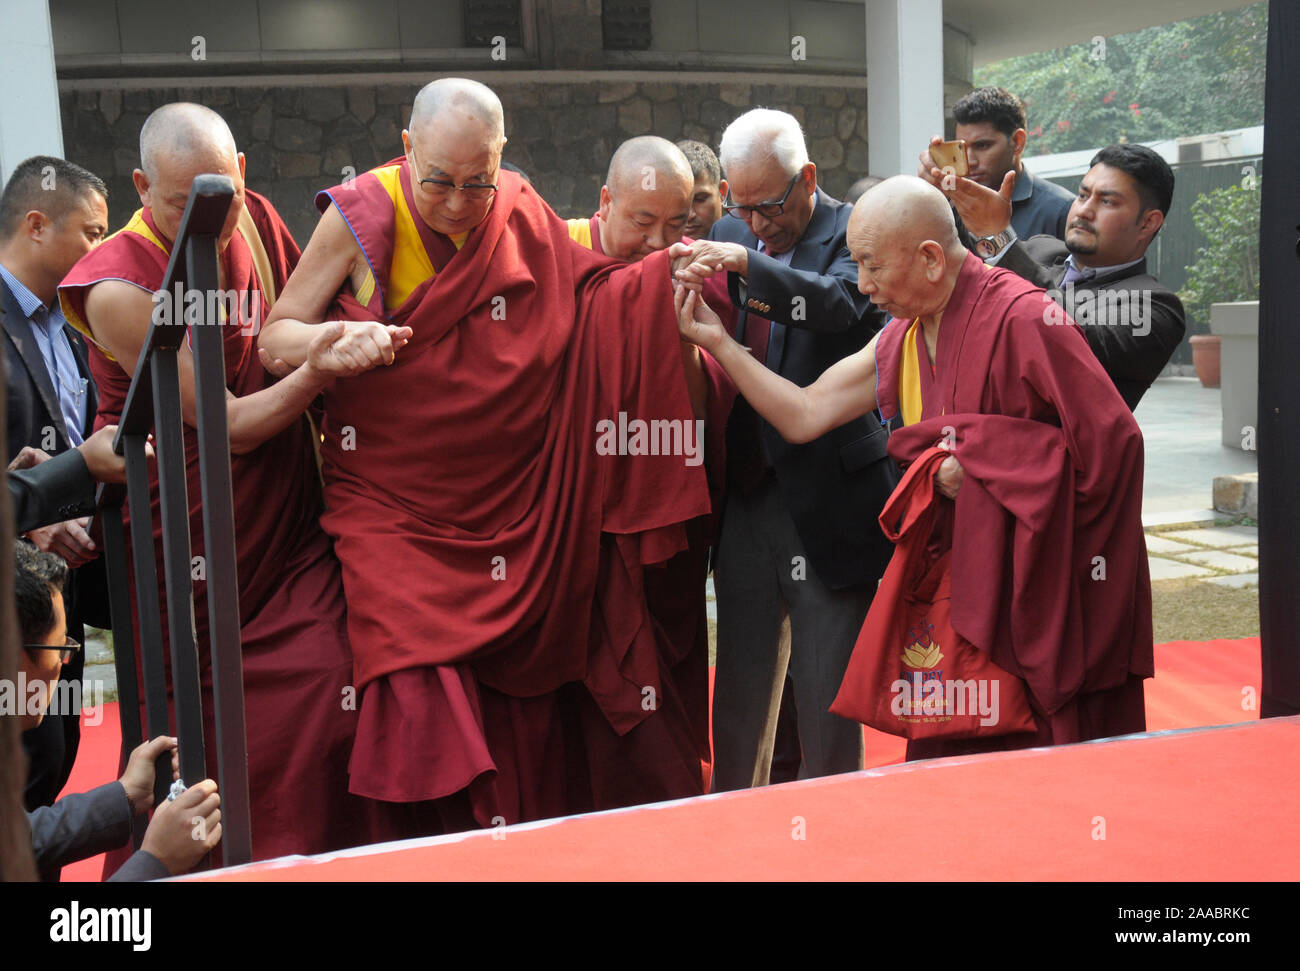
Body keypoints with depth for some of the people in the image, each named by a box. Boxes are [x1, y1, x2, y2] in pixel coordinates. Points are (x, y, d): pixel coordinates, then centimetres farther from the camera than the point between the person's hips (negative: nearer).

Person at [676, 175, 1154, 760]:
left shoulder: (1021, 317, -16)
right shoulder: (901, 341, 7)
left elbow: (1110, 437, -16)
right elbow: (803, 416, 6)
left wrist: (983, 464, -15)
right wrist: (719, 342, 1)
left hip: (1044, 596, -6)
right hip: (961, 594, 7)